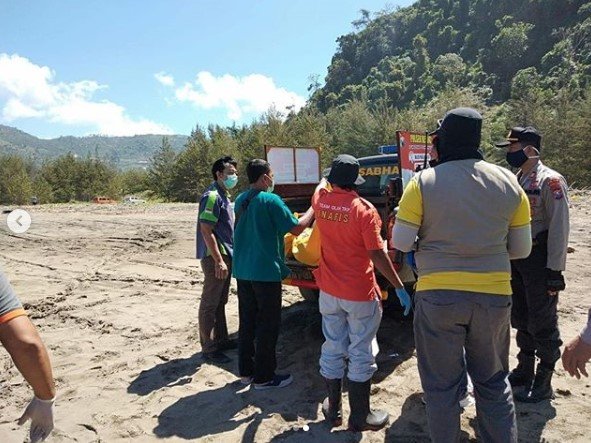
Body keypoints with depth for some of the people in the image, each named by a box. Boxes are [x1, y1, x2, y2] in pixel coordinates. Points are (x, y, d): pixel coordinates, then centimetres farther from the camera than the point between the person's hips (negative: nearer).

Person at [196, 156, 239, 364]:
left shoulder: (224, 196, 14)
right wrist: (218, 260, -23)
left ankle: (221, 340, 30)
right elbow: (206, 230, -21)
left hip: (226, 255, 10)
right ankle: (209, 349, 9)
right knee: (209, 304, 0)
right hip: (215, 258, -10)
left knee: (220, 302, 18)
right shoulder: (212, 197, -16)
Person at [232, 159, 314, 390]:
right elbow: (296, 228, -13)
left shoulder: (240, 200, 8)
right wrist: (313, 210, 1)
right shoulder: (271, 200, -14)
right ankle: (264, 377, 13)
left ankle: (246, 370, 27)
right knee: (268, 325, 4)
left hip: (242, 271, 8)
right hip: (266, 271, -7)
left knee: (247, 321, 16)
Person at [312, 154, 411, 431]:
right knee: (361, 355, 9)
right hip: (360, 294, -4)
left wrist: (329, 180, 44)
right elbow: (377, 255, -18)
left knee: (332, 350, 16)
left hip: (329, 291, 5)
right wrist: (400, 287, -11)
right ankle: (359, 417, 22)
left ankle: (333, 410, 31)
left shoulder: (320, 200, -2)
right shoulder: (364, 209, -16)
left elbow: (321, 186, 24)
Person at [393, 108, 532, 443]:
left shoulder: (424, 182, -8)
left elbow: (401, 242, -8)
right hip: (495, 295, 3)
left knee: (441, 384, 12)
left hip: (438, 295, -3)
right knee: (494, 381, 21)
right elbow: (521, 249, 5)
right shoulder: (508, 182, 2)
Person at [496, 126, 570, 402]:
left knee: (543, 322, 4)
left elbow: (559, 227, -16)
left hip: (539, 260, -7)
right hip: (515, 258, 8)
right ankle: (525, 369, 34)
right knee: (520, 318, 17)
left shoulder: (550, 181, -13)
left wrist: (555, 270, -18)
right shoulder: (514, 180, 10)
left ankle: (544, 382, 18)